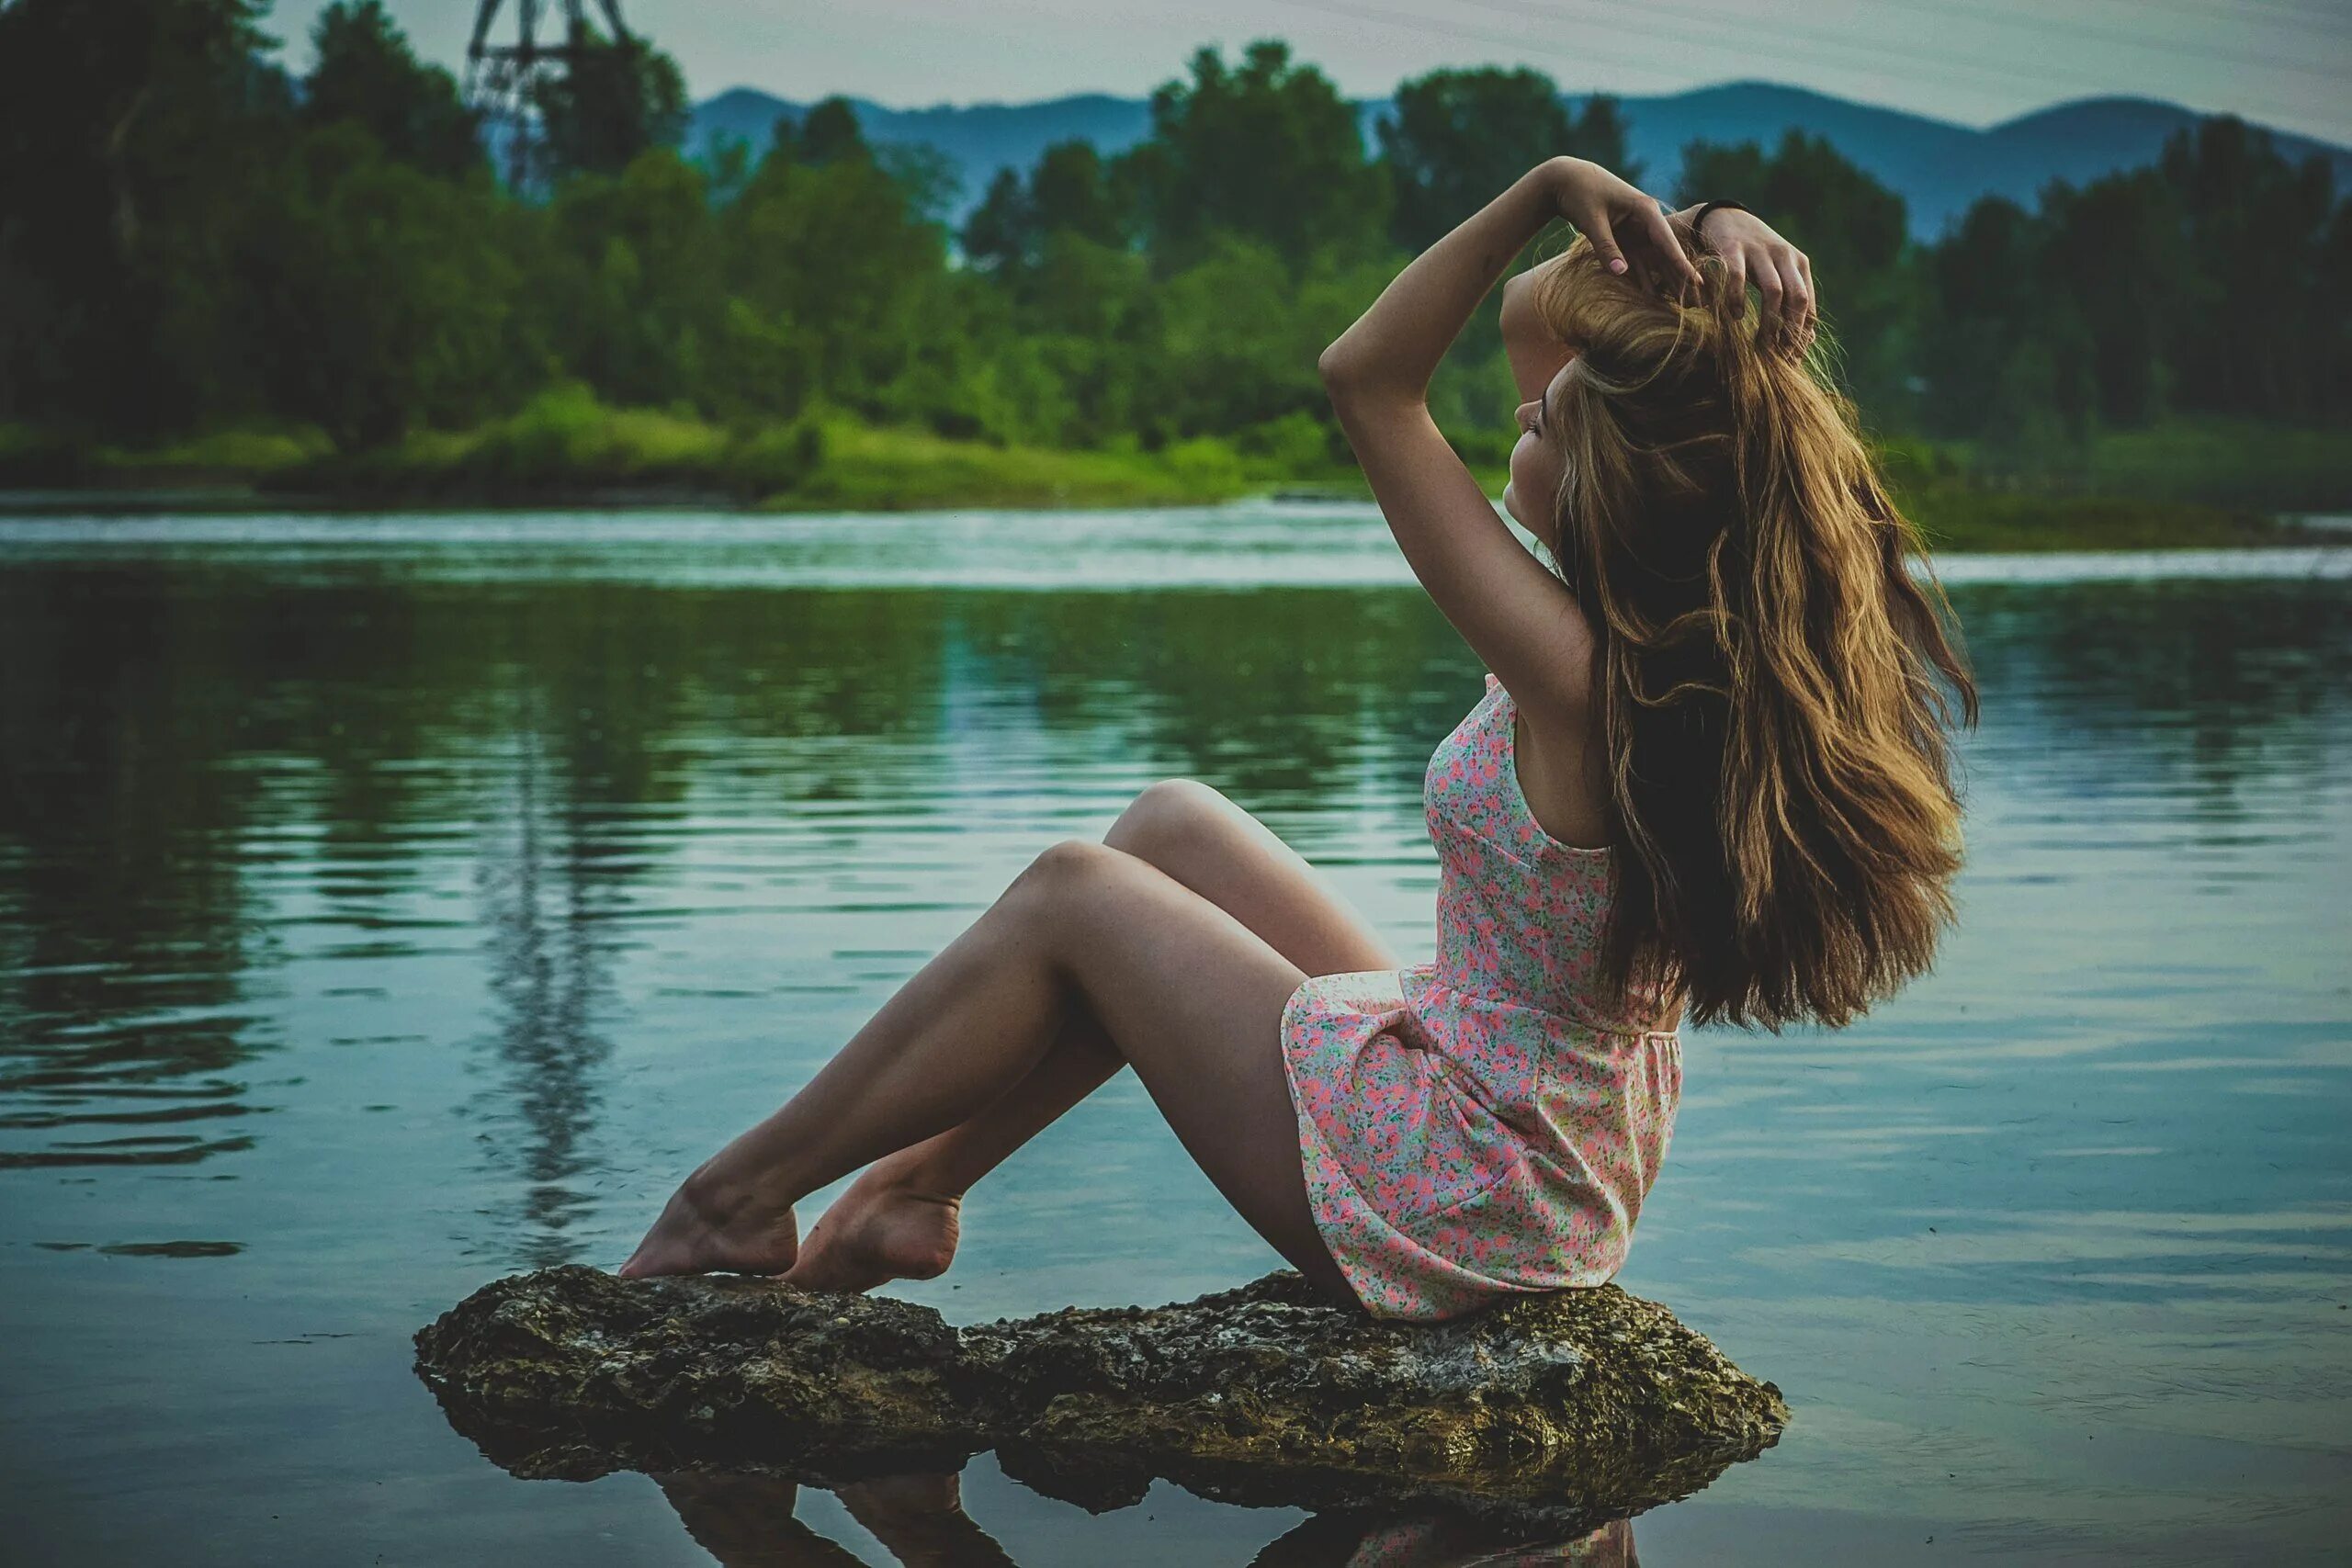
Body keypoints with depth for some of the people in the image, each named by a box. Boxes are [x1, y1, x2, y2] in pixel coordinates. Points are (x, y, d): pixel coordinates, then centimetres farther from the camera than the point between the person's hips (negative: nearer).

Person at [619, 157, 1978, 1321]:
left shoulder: (1580, 680, -29)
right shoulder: (1696, 626, -6)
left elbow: (1366, 377, -21)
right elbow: (1534, 316, 4)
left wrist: (1552, 188, -22)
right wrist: (1698, 243, -12)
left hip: (1446, 1198, -8)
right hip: (1566, 1175, 8)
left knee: (1071, 895, 5)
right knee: (1174, 823, 14)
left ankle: (744, 1195, 20)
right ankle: (920, 1183, 23)